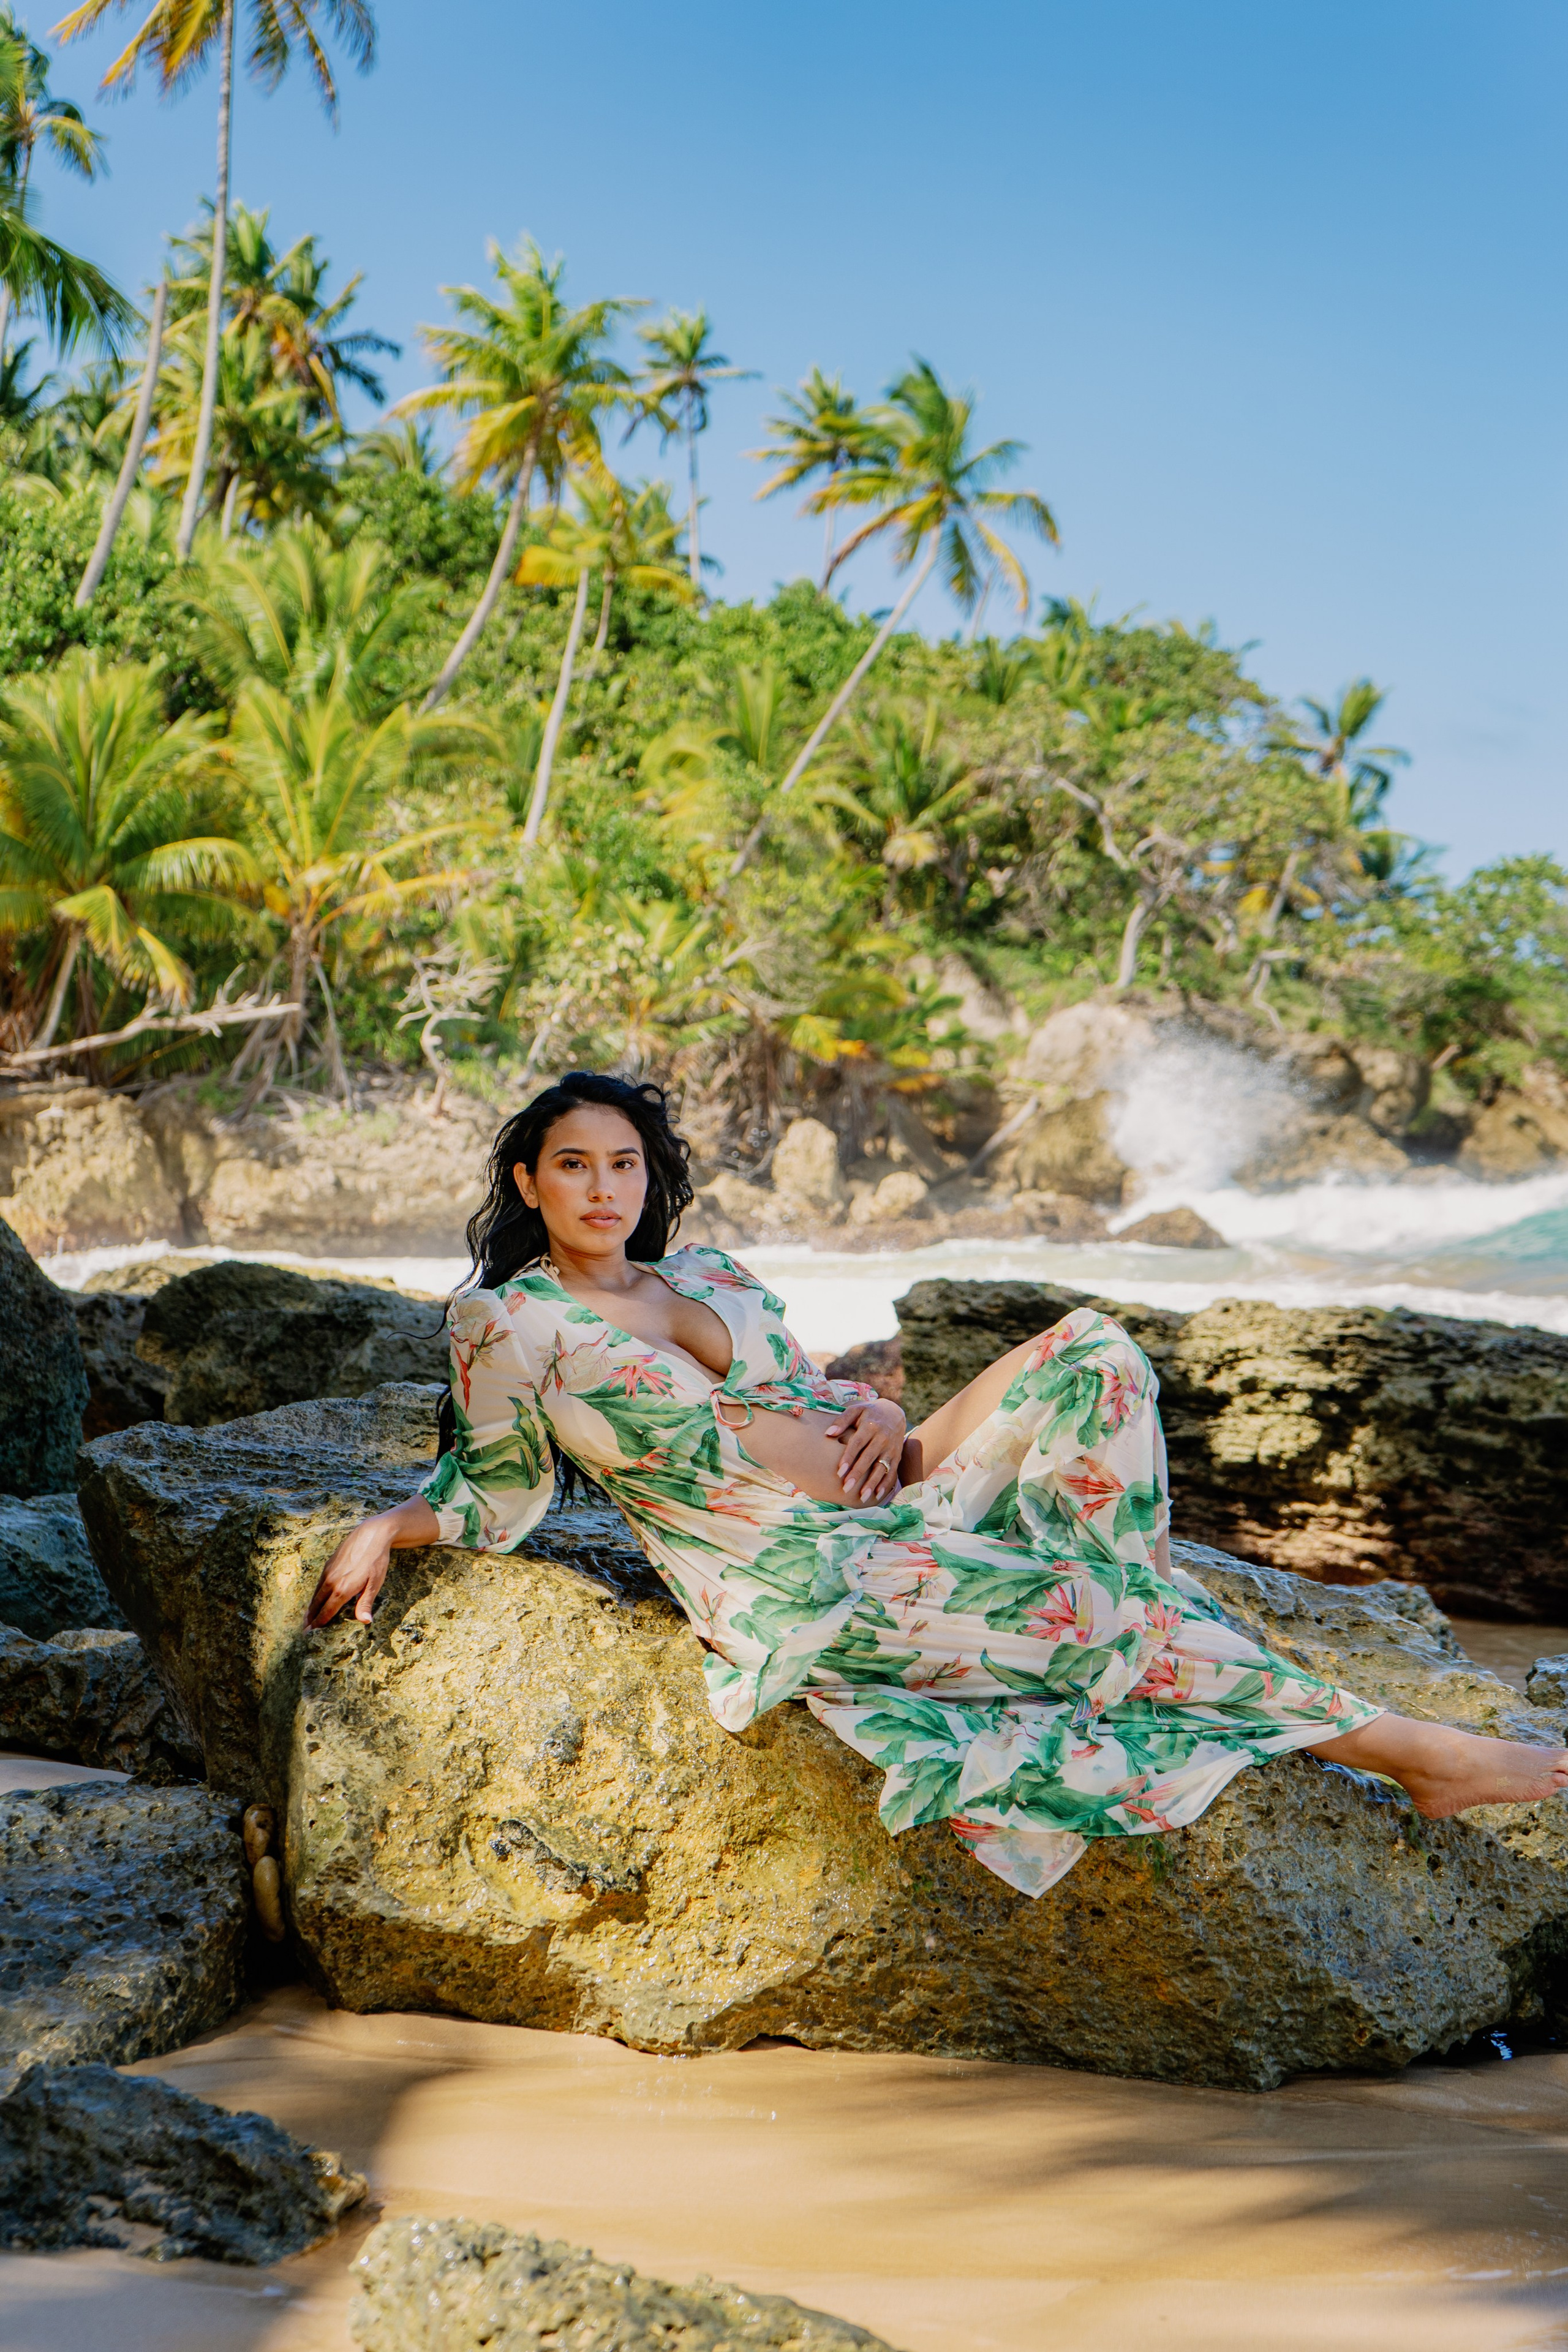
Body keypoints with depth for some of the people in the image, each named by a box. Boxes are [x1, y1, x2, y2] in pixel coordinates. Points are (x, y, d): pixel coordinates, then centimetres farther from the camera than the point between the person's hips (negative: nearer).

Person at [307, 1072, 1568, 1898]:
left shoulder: (712, 1277, 18)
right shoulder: (507, 1322, 2)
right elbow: (496, 1497, 11)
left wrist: (884, 1418, 2)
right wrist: (385, 1528, -3)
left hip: (897, 1506, 7)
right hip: (802, 1584, -7)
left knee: (1093, 1350, -10)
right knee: (1094, 1612, -20)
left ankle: (1148, 1636, -8)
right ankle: (1415, 1751, -13)